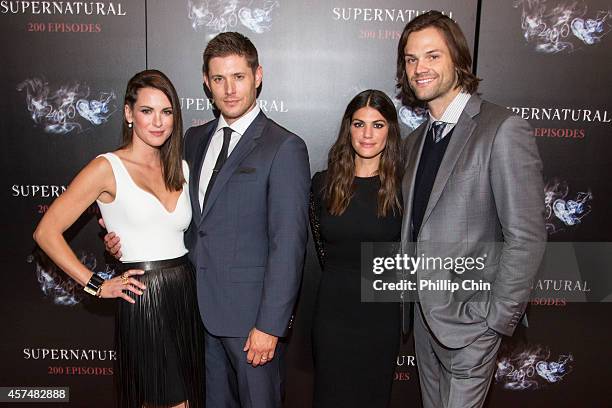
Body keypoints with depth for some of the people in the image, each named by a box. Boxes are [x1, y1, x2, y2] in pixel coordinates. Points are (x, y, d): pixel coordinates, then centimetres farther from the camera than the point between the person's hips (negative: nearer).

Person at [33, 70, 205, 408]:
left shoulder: (181, 169, 9)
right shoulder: (107, 168, -6)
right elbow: (46, 232, -7)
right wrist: (96, 286, -8)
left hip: (188, 294, 6)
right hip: (143, 300, -5)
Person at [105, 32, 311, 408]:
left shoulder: (285, 148, -12)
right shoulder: (195, 139, 9)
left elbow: (288, 244, -16)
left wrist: (270, 325, -17)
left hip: (251, 314, -6)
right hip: (201, 308, 6)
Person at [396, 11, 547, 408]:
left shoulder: (503, 130, -15)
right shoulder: (417, 139, 9)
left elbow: (526, 237, -17)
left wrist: (497, 318, -15)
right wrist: (412, 295, 5)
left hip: (469, 317, -7)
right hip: (425, 314, 7)